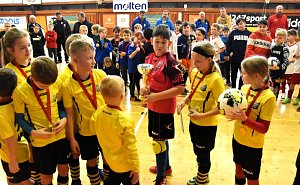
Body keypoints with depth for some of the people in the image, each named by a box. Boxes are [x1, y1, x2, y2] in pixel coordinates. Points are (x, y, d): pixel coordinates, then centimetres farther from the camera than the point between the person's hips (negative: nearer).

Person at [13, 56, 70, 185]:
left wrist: (64, 118, -11)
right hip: (41, 140, -3)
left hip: (61, 135, 3)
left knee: (64, 168, 19)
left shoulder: (57, 84, -9)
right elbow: (19, 118, -7)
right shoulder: (20, 92, -18)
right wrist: (33, 132, -20)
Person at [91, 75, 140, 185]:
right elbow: (130, 147, -24)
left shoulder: (98, 112, -13)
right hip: (125, 166, -6)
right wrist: (136, 169, -14)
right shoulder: (125, 120, -31)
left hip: (110, 161, 6)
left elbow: (93, 127, 8)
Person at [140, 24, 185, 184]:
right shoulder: (149, 58, 3)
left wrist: (156, 96, -23)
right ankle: (166, 166, 44)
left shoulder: (170, 62, -20)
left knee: (159, 141, 3)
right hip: (152, 106, 8)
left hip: (164, 107, -8)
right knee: (161, 139, 23)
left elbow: (180, 88, -24)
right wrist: (144, 88, -5)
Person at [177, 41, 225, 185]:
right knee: (198, 152, 24)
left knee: (203, 155, 13)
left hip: (207, 125, -7)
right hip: (194, 121, 7)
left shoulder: (215, 79, -23)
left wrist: (202, 115, -26)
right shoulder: (194, 73, -2)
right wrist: (184, 101, -5)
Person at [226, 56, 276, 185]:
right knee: (238, 167, 26)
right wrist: (232, 112, -11)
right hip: (237, 138, 6)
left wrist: (244, 119, -34)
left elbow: (264, 128, -22)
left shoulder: (268, 97, -23)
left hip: (253, 145, -6)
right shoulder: (244, 88, -5)